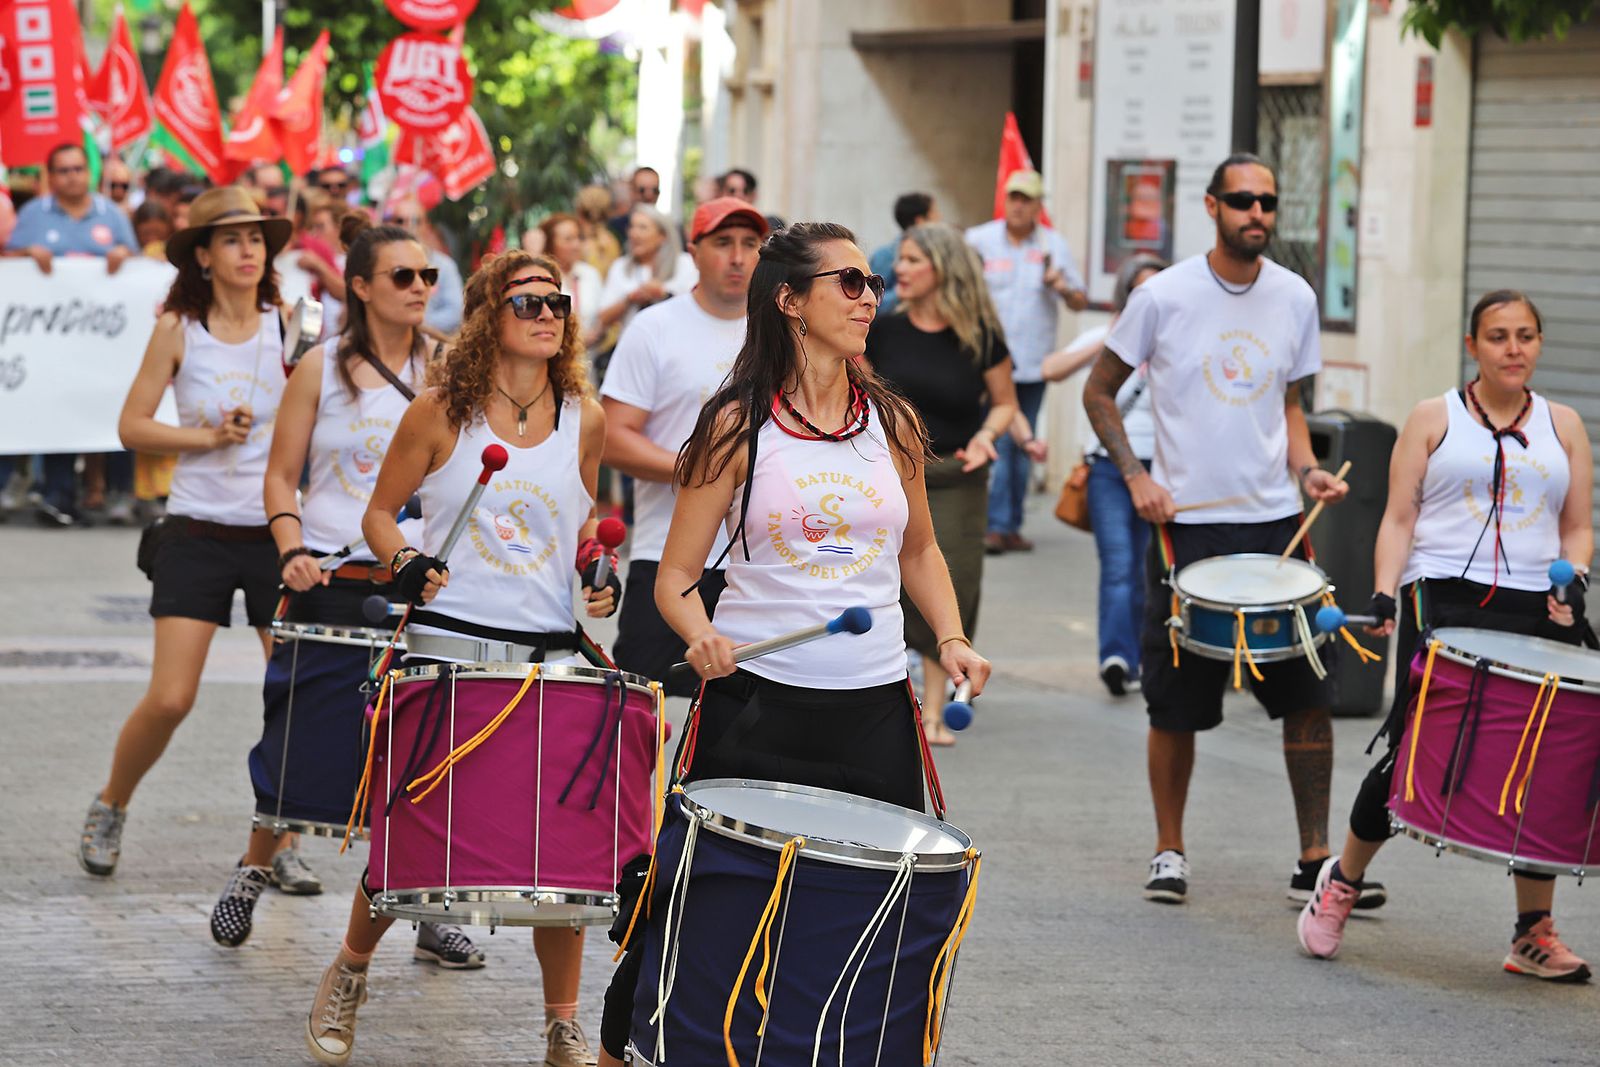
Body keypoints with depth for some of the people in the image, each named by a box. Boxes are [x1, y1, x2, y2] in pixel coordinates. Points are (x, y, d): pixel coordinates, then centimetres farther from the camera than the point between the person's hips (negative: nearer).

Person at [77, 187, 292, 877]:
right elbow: (132, 426, 0)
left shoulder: (288, 326, 1)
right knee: (170, 699, -8)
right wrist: (207, 436, -12)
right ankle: (110, 807, 19)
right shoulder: (179, 329, -1)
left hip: (277, 533, 2)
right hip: (196, 534, -1)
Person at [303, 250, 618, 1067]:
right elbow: (380, 511, 6)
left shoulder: (583, 417, 5)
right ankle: (350, 970, 30)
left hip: (553, 652, 2)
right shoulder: (441, 412, -3)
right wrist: (404, 562, -13)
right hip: (447, 644, -2)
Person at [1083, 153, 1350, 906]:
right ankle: (1169, 851, 21)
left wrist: (1306, 470, -2)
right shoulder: (1164, 297, -5)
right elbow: (1099, 392, 4)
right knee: (1177, 703, 4)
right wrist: (1136, 475, -8)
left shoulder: (1295, 298, 5)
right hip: (1186, 524, -3)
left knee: (1308, 689, -2)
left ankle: (1315, 856, 7)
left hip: (1275, 521, 3)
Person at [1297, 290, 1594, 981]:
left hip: (1535, 611, 3)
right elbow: (1399, 519, 5)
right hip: (1443, 599, -2)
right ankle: (1342, 883, 14)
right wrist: (1383, 593, -10)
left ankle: (1534, 933, 2)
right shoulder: (1434, 420, 8)